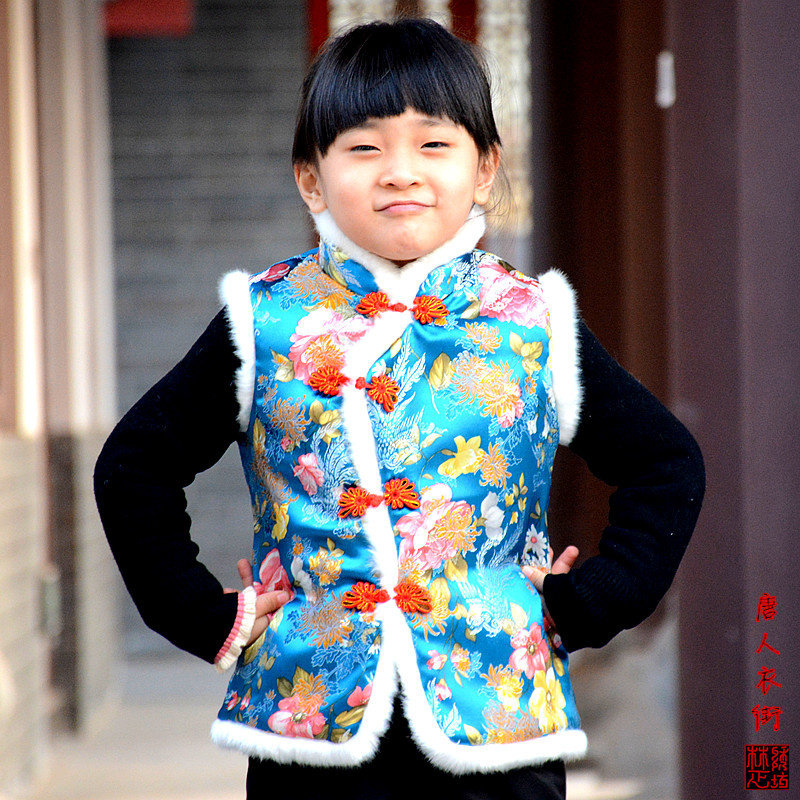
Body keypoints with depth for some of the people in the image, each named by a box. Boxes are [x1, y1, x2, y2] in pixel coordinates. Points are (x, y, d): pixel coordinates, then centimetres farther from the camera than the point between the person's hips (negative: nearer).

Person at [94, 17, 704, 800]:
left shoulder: (534, 324, 2)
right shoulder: (267, 323, 1)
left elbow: (668, 463, 11)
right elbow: (132, 465, 9)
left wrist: (586, 607, 2)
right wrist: (208, 617, 2)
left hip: (500, 729, 0)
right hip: (308, 721, 0)